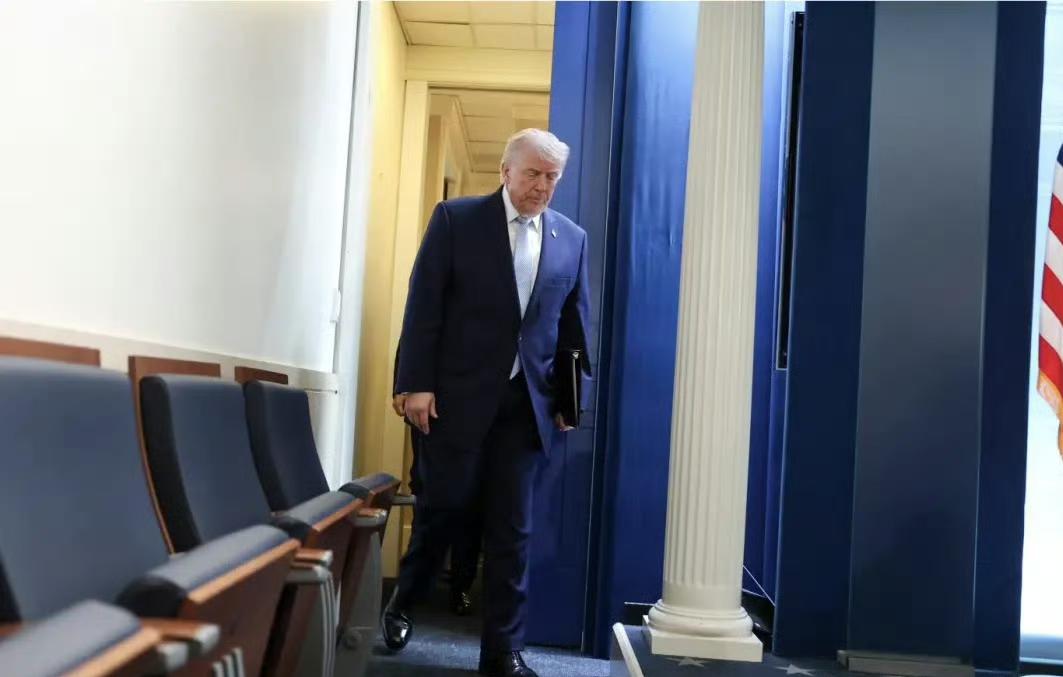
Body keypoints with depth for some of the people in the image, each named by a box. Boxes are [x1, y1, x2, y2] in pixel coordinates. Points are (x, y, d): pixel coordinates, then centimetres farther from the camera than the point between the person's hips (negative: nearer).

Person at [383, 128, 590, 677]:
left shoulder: (572, 239, 8)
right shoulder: (456, 219, -1)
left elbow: (574, 324, 12)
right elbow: (424, 305, -5)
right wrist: (416, 383, -10)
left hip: (526, 402, 3)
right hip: (457, 395, -2)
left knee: (512, 528, 5)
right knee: (444, 505, 6)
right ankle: (402, 601, 34)